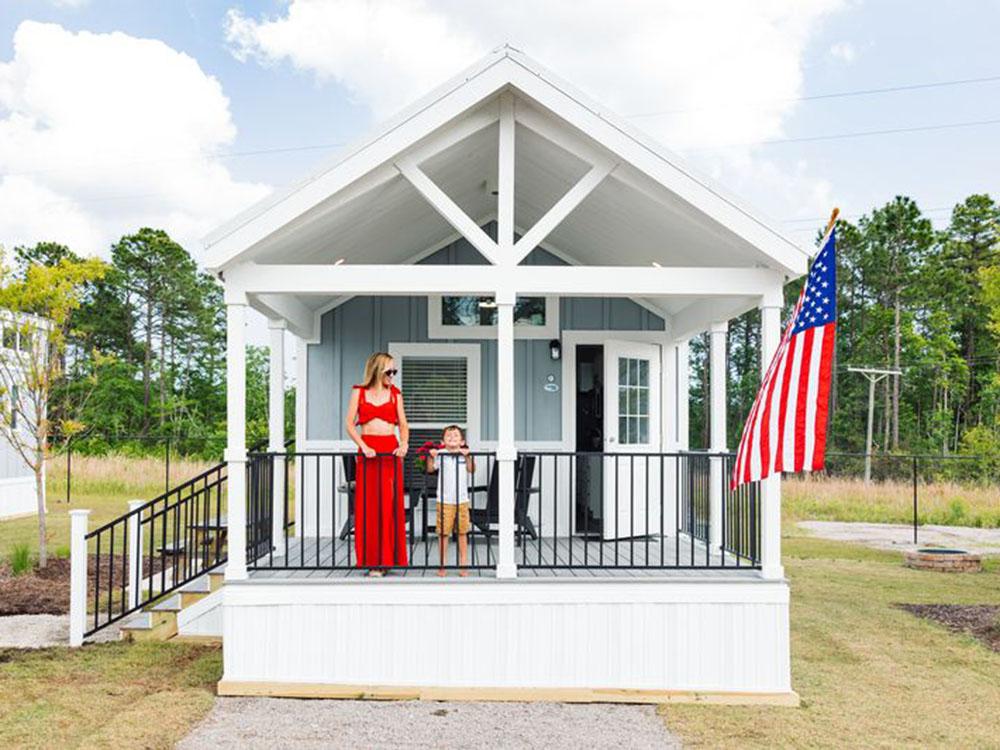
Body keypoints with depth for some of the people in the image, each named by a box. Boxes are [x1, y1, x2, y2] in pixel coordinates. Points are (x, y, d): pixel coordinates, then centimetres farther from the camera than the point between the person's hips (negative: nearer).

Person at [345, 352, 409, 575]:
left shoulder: (395, 393, 11)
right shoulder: (359, 392, 6)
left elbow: (403, 425, 8)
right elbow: (349, 424, 0)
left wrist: (404, 444, -11)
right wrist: (364, 447, -13)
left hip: (391, 451, 1)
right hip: (367, 452, -1)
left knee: (391, 504, -1)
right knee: (369, 506, 0)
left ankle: (388, 558, 7)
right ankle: (373, 561, 6)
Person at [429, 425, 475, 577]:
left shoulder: (464, 454, 6)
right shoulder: (440, 454, 0)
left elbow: (471, 470, -2)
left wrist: (467, 456, -14)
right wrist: (431, 456, -20)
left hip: (462, 500, 2)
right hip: (445, 500, -2)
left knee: (463, 532, 7)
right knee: (443, 532, 1)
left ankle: (463, 564, 15)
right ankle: (442, 564, 11)